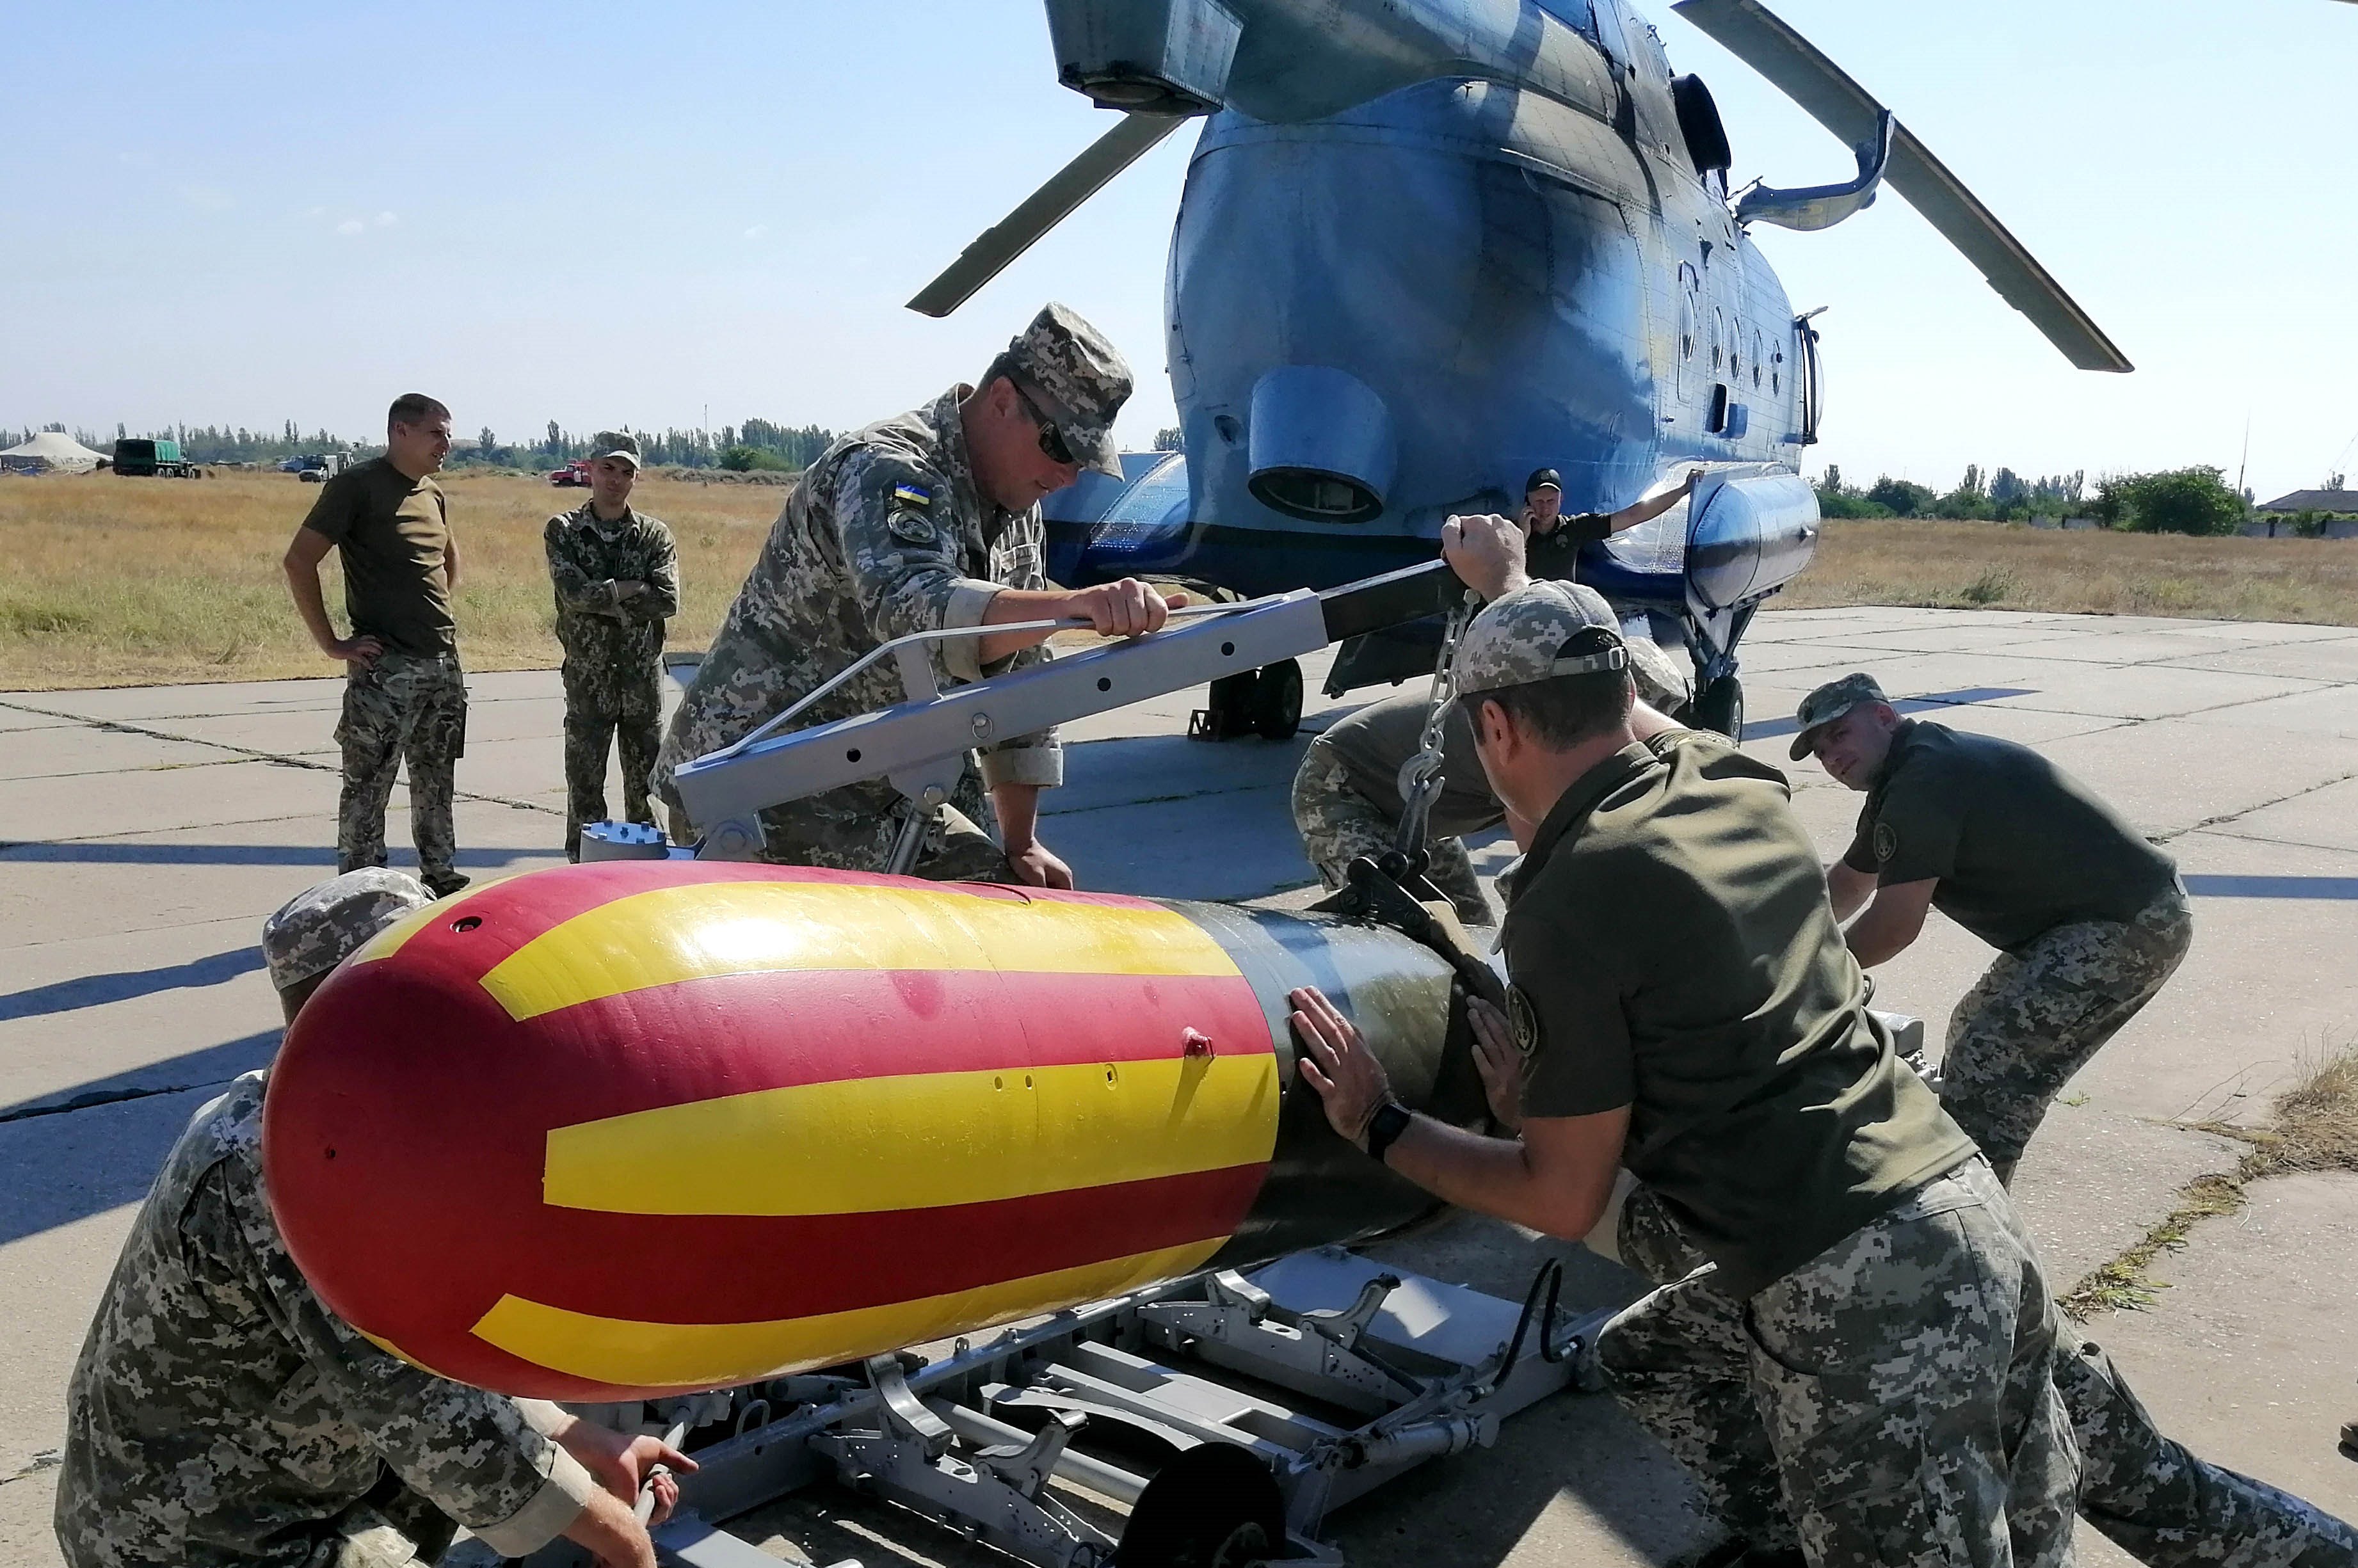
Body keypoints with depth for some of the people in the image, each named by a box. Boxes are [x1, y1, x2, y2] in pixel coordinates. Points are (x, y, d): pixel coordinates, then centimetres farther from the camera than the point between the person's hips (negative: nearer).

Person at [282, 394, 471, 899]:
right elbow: (299, 561, -13)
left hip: (445, 663, 7)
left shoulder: (434, 494, 13)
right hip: (384, 668, -7)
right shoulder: (357, 486, -8)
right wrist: (331, 644, -13)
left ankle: (442, 879, 25)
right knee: (368, 786, -1)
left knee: (437, 784, 15)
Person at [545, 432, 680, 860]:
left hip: (644, 676, 1)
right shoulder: (563, 531, 3)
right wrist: (633, 589, -11)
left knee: (646, 782, 7)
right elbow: (574, 593, -13)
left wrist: (602, 596, -11)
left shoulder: (655, 535, 5)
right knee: (584, 780, 3)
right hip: (587, 677, -1)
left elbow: (668, 601, -9)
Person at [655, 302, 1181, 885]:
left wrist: (1022, 845, 8)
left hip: (883, 798, 9)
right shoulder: (889, 472, -20)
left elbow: (1020, 674, 12)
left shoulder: (1013, 509, 9)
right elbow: (913, 610, -41)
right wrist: (1077, 606, -56)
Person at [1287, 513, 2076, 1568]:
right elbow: (1598, 704, 30)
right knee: (1643, 1359, 25)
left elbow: (1564, 1200, -6)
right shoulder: (1737, 781, 6)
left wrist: (1378, 1129, 6)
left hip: (1861, 1300, -9)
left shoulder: (1565, 912, -15)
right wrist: (1510, 585, 47)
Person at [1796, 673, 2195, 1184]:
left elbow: (1892, 928, -19)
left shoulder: (1922, 780, -20)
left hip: (2130, 926, -11)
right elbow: (1847, 883, 26)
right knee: (1974, 1031, 21)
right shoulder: (1898, 783, 13)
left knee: (1986, 1074, -16)